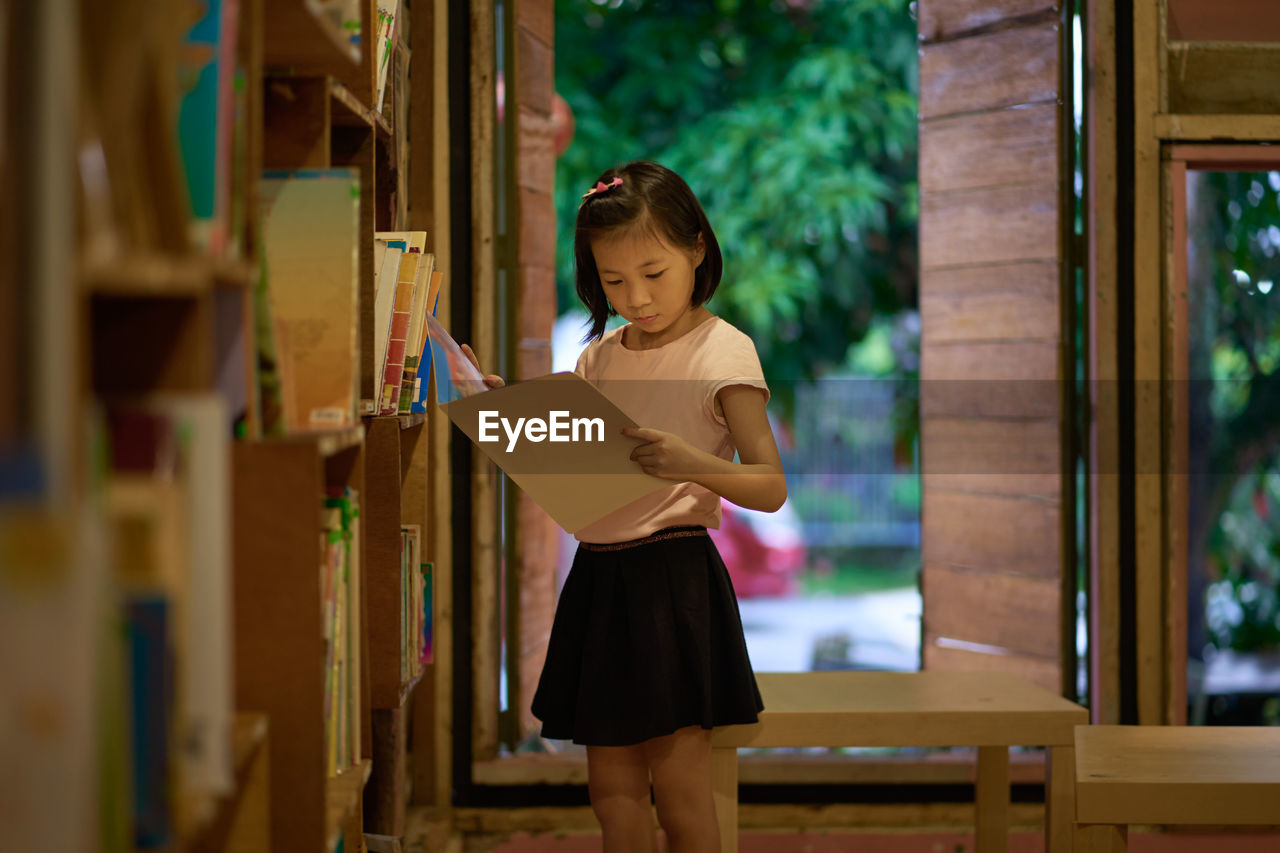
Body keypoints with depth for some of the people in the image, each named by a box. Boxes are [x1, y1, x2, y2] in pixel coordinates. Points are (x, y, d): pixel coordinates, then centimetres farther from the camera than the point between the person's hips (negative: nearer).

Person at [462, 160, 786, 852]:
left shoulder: (723, 352, -7)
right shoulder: (600, 355, 12)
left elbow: (771, 487, -14)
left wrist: (692, 464, -31)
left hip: (672, 574, -6)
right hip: (597, 575, 7)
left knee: (678, 787, -4)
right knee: (611, 785, 9)